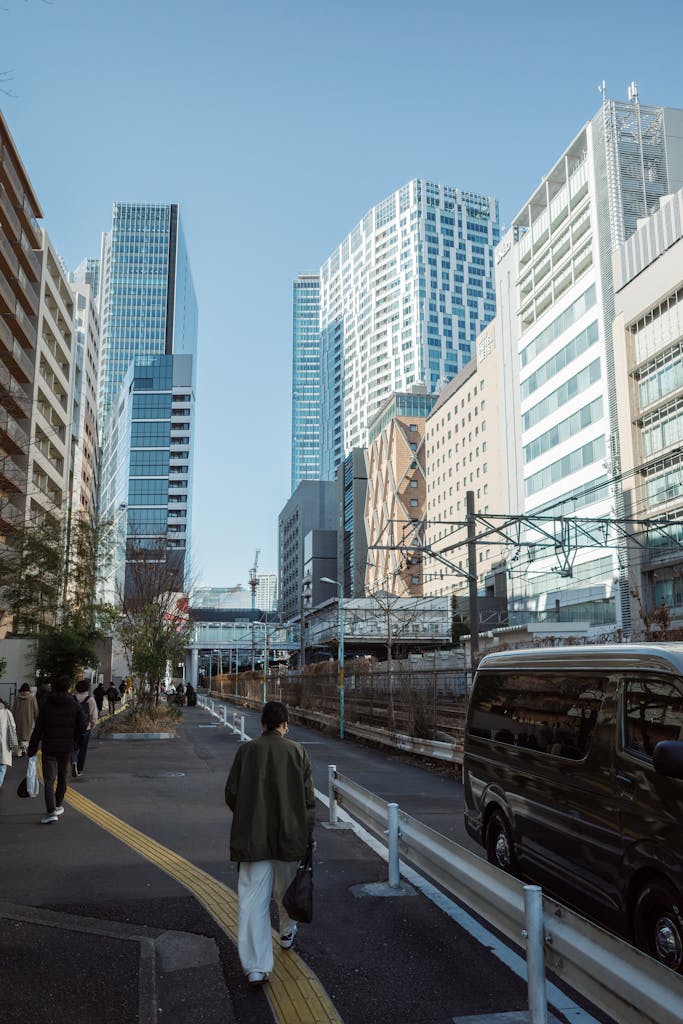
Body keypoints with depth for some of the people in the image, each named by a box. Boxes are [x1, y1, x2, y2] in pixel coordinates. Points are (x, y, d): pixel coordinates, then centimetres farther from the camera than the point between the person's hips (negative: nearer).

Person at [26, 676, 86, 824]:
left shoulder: (46, 704, -4)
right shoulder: (74, 704, -1)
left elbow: (38, 728, -6)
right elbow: (82, 725, -5)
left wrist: (32, 748, -1)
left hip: (49, 747, -2)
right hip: (66, 748, 2)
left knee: (49, 780, -2)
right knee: (62, 777, 19)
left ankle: (51, 811, -14)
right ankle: (58, 806, 30)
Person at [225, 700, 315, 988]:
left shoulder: (246, 751, -5)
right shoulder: (297, 752, -6)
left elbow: (231, 794, -1)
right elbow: (308, 798, -4)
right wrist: (308, 835, 5)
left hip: (252, 837, -1)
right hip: (290, 835, 1)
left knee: (253, 899, 1)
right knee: (286, 888, 24)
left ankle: (256, 968, -2)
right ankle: (287, 933, 47)